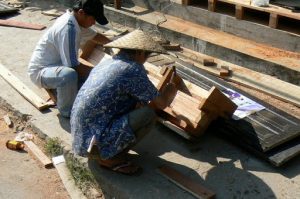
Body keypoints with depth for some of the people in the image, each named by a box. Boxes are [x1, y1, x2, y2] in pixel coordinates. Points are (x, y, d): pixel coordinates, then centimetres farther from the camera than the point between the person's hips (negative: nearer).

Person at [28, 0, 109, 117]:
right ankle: (67, 111, -14)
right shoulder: (68, 28, -30)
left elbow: (94, 35, 19)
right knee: (69, 75, -38)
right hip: (40, 71, -10)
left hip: (53, 65, 10)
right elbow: (73, 66, -29)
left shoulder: (73, 20, 0)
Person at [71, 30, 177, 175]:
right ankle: (110, 158, -1)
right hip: (96, 140, -9)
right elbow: (161, 103, -6)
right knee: (148, 114, -12)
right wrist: (169, 93, 15)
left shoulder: (105, 63, 10)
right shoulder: (133, 69, -15)